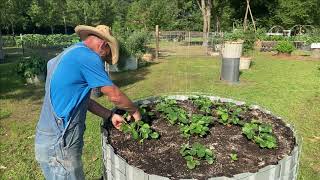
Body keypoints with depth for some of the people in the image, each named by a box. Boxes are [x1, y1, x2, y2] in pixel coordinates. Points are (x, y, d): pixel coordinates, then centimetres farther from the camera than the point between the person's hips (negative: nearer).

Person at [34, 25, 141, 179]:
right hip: (58, 145, -9)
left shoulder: (68, 54, 13)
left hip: (52, 140, 9)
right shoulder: (87, 56, -17)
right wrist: (135, 111, 5)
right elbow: (115, 96, -12)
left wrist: (110, 116, 14)